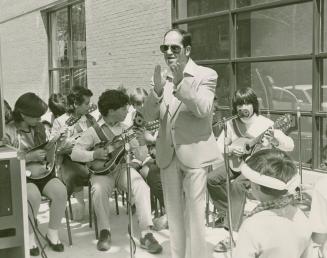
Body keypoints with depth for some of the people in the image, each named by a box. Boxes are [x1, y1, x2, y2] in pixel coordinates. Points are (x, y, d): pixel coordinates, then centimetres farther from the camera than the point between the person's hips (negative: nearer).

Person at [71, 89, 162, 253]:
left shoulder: (125, 129, 9)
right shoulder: (94, 131, -1)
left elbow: (139, 154, 7)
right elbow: (75, 153, -4)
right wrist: (94, 154, -18)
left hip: (123, 169, 2)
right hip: (102, 172, -2)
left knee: (142, 187, -28)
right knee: (98, 190, -35)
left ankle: (146, 234, -27)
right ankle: (105, 232, -14)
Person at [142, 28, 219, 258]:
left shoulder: (206, 75, -4)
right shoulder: (162, 78, 9)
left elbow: (203, 109, -19)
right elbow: (149, 115, 1)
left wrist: (180, 83, -27)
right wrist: (157, 89, -16)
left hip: (194, 154, -5)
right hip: (168, 155, 5)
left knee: (194, 214, 0)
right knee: (174, 213, 14)